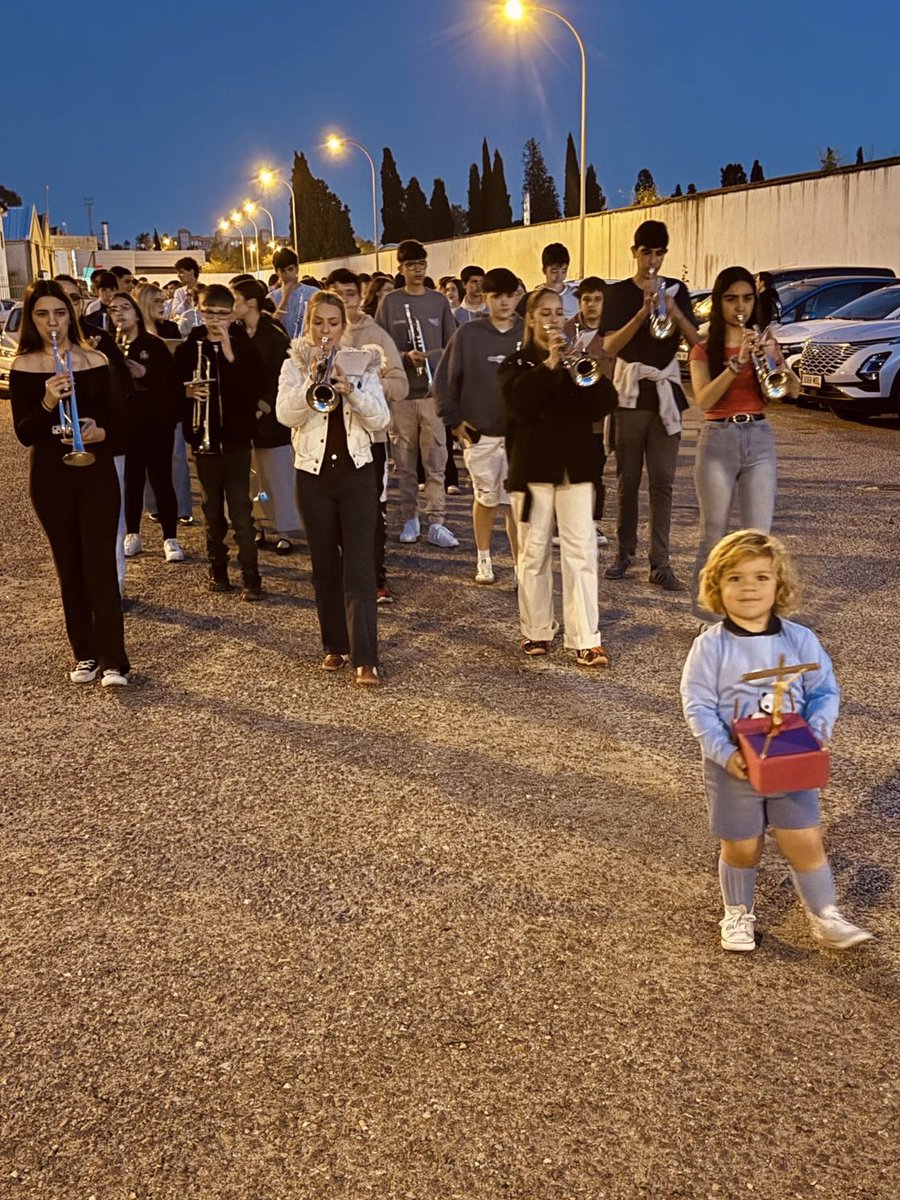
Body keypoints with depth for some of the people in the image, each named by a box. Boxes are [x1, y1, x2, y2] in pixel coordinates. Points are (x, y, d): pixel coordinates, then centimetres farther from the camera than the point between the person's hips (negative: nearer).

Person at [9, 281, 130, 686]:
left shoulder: (95, 361, 0)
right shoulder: (23, 367, -2)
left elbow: (114, 420, 5)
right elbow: (24, 434, -6)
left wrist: (100, 432, -18)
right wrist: (47, 402, -23)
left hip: (97, 473, -1)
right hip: (50, 477, 1)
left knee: (100, 563, -6)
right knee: (69, 567, 9)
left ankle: (113, 660, -4)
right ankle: (85, 654, 19)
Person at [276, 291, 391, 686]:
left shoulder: (362, 363, 4)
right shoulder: (295, 366, 4)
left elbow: (381, 420, -6)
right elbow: (285, 414, -12)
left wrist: (350, 389, -21)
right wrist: (312, 380, -24)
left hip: (357, 473, -1)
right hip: (314, 475, 1)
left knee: (359, 567, -8)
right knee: (325, 565, 10)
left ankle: (365, 658, -10)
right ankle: (335, 645, 23)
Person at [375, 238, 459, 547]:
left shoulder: (439, 301, 9)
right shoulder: (390, 302, 5)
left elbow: (451, 347, 12)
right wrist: (406, 356, -15)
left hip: (433, 392, 1)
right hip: (401, 392, -1)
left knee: (436, 460, -4)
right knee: (404, 461, 5)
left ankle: (435, 523, -1)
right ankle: (409, 519, 16)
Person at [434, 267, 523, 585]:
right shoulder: (468, 333, -1)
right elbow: (444, 378, 2)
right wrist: (454, 419, -1)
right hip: (480, 433, 0)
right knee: (486, 499, 10)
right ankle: (483, 560, 28)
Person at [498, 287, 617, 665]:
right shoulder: (517, 364, 7)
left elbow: (604, 405, -3)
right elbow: (520, 401, -15)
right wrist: (549, 363, -21)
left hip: (576, 465, 1)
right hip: (533, 467, -1)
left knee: (581, 552, -4)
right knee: (534, 552, 5)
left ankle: (586, 640, -4)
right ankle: (536, 631, 19)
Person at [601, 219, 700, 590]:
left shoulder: (676, 290, 8)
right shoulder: (618, 293, 3)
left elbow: (695, 341, -1)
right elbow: (610, 346, -10)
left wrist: (673, 310, -17)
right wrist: (644, 311, -21)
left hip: (665, 394, 1)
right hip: (630, 393, -1)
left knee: (662, 482, -2)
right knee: (627, 479, 4)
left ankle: (660, 564, -1)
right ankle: (624, 552, 17)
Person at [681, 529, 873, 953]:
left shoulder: (800, 640, -6)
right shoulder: (710, 646, -12)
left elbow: (825, 691, 1)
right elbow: (698, 707, -13)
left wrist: (818, 728, -17)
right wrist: (725, 753, -22)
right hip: (732, 767, -1)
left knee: (805, 841, 6)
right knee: (741, 848, 11)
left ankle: (825, 916, 27)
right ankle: (738, 914, 36)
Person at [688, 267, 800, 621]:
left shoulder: (764, 341, 11)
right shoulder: (705, 348, 4)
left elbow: (794, 390, -2)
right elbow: (703, 400, -13)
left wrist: (775, 359, -19)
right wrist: (738, 362, -22)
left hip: (759, 439, 2)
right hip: (718, 440, -2)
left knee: (758, 537, -3)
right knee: (714, 535, 3)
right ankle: (708, 617, 12)